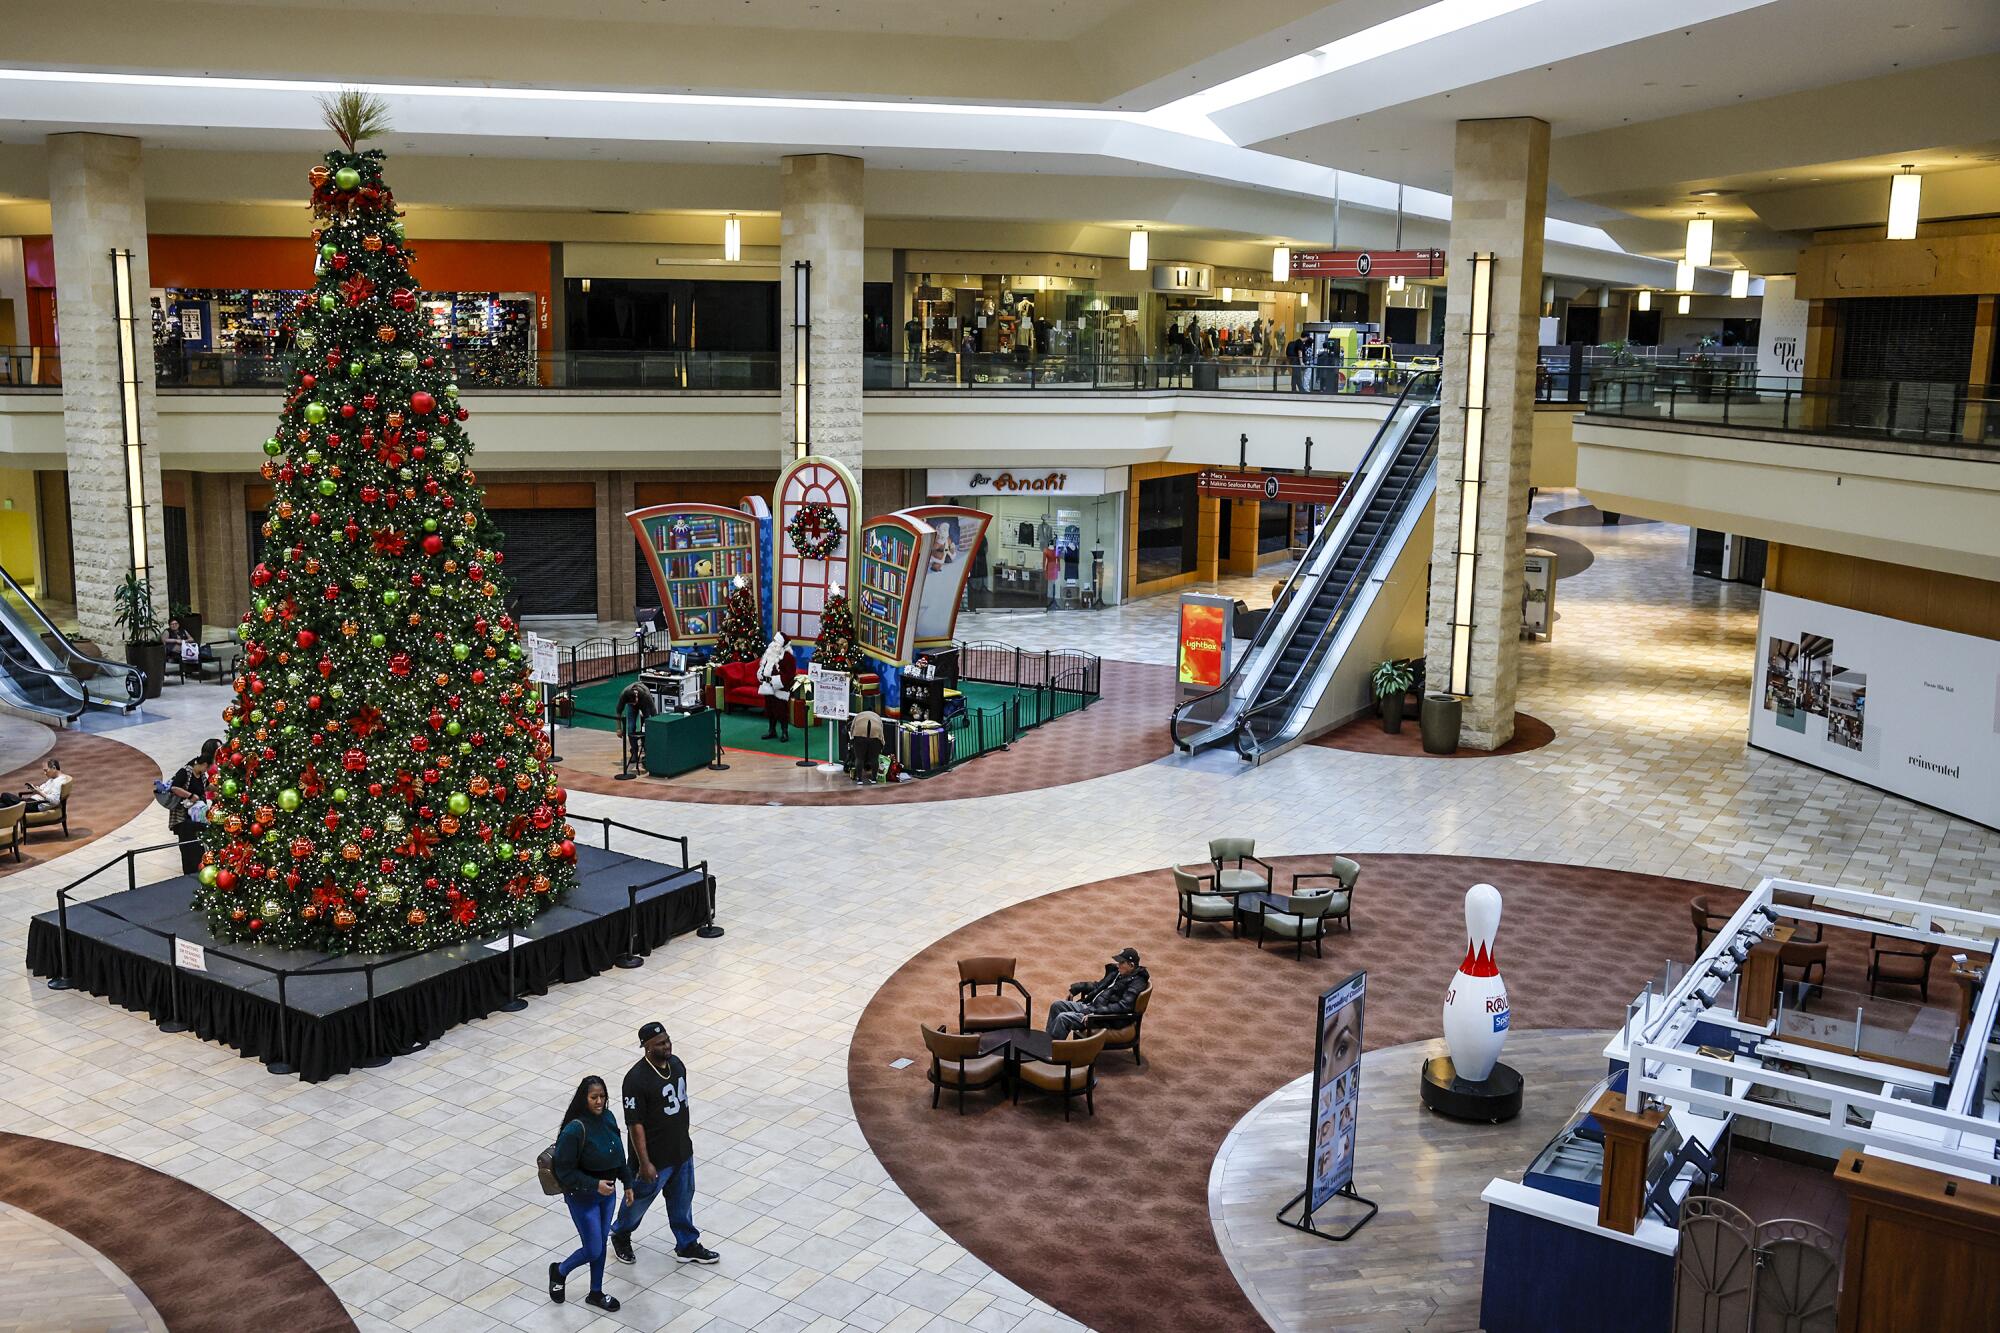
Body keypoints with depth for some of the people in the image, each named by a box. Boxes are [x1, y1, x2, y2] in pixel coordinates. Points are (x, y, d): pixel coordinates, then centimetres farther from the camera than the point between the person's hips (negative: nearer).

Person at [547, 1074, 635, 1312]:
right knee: (593, 1250, 4)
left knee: (601, 1242, 20)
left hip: (608, 1193, 6)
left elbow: (619, 1154, 7)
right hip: (583, 1197, -6)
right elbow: (564, 1170, -22)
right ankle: (559, 1271, 34)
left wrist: (627, 1183, 10)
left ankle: (596, 1293, 38)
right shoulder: (575, 1130, -27)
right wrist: (594, 1185, -26)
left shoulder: (608, 1118, -6)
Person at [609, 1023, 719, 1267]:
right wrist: (644, 1163, -22)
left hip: (681, 1150, 6)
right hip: (654, 1156, -6)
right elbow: (635, 1124, -24)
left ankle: (687, 1245, 37)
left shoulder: (676, 1064, -5)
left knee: (682, 1199, 20)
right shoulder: (637, 1079, -28)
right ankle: (620, 1235, 43)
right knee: (639, 1198, 17)